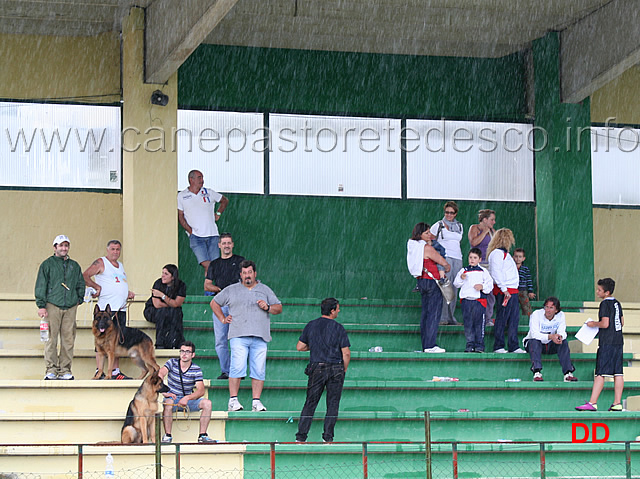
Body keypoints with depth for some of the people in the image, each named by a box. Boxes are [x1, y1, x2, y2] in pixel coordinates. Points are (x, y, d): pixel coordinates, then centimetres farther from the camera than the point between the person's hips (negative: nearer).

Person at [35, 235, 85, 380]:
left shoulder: (74, 266, 18)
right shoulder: (47, 264, 7)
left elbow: (81, 284, 27)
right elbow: (40, 285, 3)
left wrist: (79, 299, 14)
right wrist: (41, 305, -5)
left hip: (70, 307, 3)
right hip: (52, 306, -3)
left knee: (68, 339, -1)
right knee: (51, 339, -7)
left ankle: (65, 370, 3)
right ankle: (51, 370, -5)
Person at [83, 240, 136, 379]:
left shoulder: (120, 265, 21)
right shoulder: (101, 263, -1)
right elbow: (85, 276, -9)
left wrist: (128, 293, 14)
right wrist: (97, 287, -14)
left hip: (121, 309, 8)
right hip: (106, 308, -8)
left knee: (118, 341, 8)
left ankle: (115, 372, 13)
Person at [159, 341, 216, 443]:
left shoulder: (196, 369, -2)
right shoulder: (172, 363, -4)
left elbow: (201, 391, -12)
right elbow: (160, 375, -21)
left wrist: (187, 398, -31)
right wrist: (164, 392, -37)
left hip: (189, 399, 2)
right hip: (173, 397, -2)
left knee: (207, 403, -22)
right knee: (168, 403, -37)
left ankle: (202, 435, -17)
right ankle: (167, 435, -27)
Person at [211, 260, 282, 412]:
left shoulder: (265, 290, 18)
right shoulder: (231, 290, 15)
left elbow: (279, 308, 19)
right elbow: (214, 303, 25)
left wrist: (268, 308, -1)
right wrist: (222, 319, 14)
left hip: (260, 337, 2)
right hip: (239, 336, -2)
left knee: (259, 370, -3)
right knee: (237, 367, -13)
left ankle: (256, 401, 0)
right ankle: (233, 400, -10)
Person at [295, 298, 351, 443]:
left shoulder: (311, 325, 4)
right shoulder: (338, 328, -5)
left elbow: (299, 347, 5)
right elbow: (346, 353, -6)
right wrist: (344, 371, 8)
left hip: (317, 368, 2)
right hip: (336, 369, -2)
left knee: (310, 403, 6)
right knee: (333, 404, 5)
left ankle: (301, 436, 3)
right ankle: (328, 436, 3)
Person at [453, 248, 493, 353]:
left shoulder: (483, 271, 8)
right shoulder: (463, 271, 14)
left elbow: (490, 284, 5)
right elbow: (456, 284, 12)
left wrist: (482, 287, -13)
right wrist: (461, 278, -8)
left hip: (479, 300, -2)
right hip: (466, 300, 2)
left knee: (479, 323, -3)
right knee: (468, 323, 2)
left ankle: (479, 345, 1)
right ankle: (470, 345, 7)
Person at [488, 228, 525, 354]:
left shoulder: (505, 253, 22)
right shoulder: (497, 253, -9)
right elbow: (496, 272, -18)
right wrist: (504, 289, -21)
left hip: (512, 290, 10)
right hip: (503, 291, -10)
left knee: (514, 319, 8)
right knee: (502, 319, -6)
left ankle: (514, 347, 11)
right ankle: (498, 346, -3)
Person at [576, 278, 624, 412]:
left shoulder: (605, 304, -11)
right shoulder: (617, 303, 13)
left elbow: (605, 324, -19)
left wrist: (594, 324, -2)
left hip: (606, 342, -8)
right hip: (618, 341, 8)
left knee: (600, 373, -9)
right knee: (618, 373, 5)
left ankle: (592, 403, -10)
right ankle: (617, 403, 3)